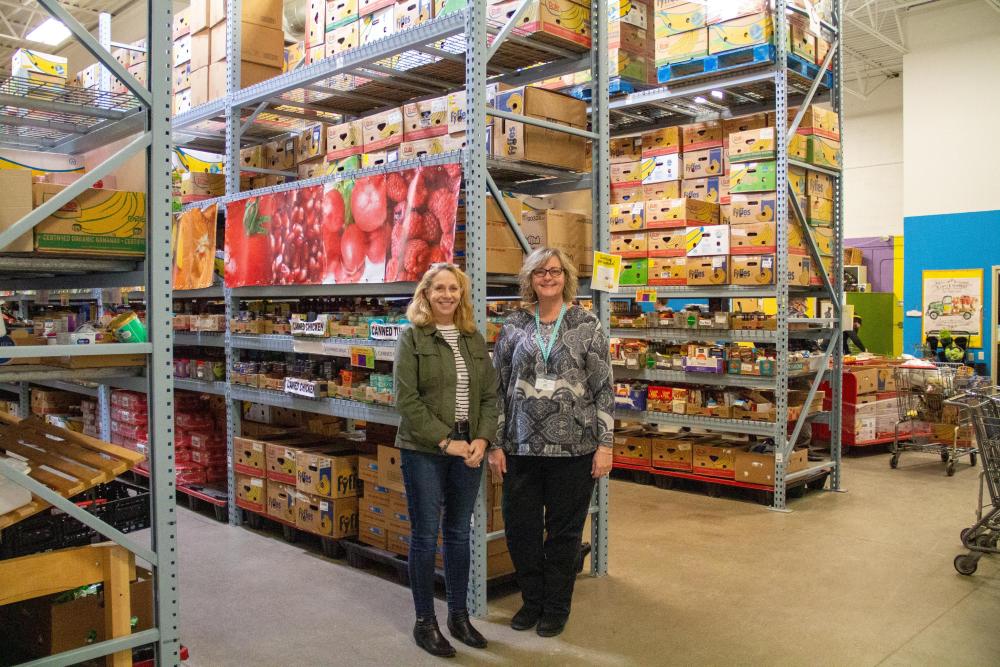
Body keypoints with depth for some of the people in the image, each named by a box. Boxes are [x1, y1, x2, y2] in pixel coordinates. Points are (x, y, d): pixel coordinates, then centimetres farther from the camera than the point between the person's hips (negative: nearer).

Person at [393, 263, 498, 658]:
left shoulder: (475, 339, 9)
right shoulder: (412, 336, -5)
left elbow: (490, 395, 8)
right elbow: (406, 399, -11)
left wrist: (482, 439, -7)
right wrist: (445, 442, -14)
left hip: (469, 450, 4)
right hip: (424, 451, -4)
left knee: (459, 534, 13)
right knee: (426, 535, 4)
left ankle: (459, 615, 27)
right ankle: (424, 622, 18)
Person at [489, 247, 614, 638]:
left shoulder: (587, 326, -1)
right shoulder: (514, 327, 4)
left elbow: (604, 389, -2)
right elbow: (498, 388, 6)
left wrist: (605, 444, -6)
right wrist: (496, 444, 3)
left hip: (573, 448, -2)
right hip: (521, 447, 2)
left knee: (564, 531, 10)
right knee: (520, 528, 10)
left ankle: (557, 607, 29)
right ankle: (533, 601, 32)